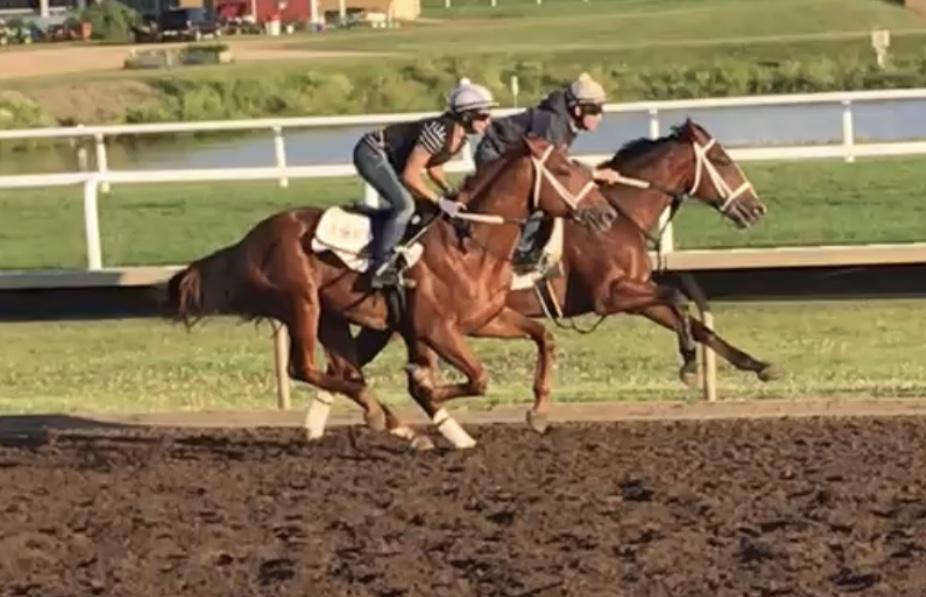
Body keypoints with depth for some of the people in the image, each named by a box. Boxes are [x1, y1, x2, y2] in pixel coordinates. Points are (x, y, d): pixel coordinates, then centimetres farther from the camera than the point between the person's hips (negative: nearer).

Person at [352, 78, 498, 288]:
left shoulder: (460, 139, -3)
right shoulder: (439, 131, -30)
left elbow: (433, 165, 14)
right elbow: (410, 175, -28)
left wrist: (449, 191, -3)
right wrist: (439, 201, -22)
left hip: (390, 159, 10)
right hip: (371, 153, -10)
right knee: (404, 205, -21)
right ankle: (380, 267, -17)